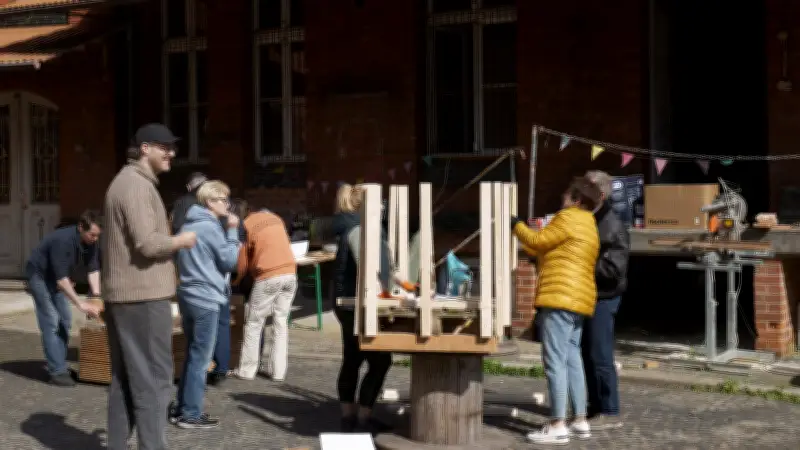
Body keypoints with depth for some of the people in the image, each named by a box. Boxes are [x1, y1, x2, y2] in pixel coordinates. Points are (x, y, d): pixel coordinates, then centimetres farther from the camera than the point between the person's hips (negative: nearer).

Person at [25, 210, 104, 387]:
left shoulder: (90, 242, -13)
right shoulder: (62, 240, -36)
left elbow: (93, 269, -8)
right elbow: (61, 278, -36)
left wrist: (97, 296, -19)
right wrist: (80, 304, -36)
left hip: (55, 276, 8)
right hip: (38, 274, -8)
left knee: (65, 320, 7)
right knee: (51, 322, -14)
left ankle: (60, 366, 14)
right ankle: (57, 371, -14)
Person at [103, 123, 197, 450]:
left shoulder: (124, 181, 19)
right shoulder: (137, 185, -14)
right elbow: (148, 243, -23)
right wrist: (182, 240, -7)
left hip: (122, 294, 10)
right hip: (143, 295, -10)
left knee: (124, 380, 13)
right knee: (152, 380, -7)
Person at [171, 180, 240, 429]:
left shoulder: (188, 225, 14)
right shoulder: (210, 227, -14)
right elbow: (229, 260, -12)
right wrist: (232, 231, -6)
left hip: (188, 295, 9)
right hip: (205, 299, -9)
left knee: (192, 355, 17)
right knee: (200, 359, -3)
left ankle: (183, 408, 21)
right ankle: (191, 414, 1)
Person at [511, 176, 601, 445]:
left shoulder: (569, 218, -7)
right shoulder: (588, 227, 23)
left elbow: (539, 241, -5)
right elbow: (552, 253, 28)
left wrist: (517, 226, 11)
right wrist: (523, 245, 33)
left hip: (560, 298, -10)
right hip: (578, 301, 10)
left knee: (555, 361, -11)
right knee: (572, 360, 12)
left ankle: (558, 426, -13)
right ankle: (580, 421, 14)